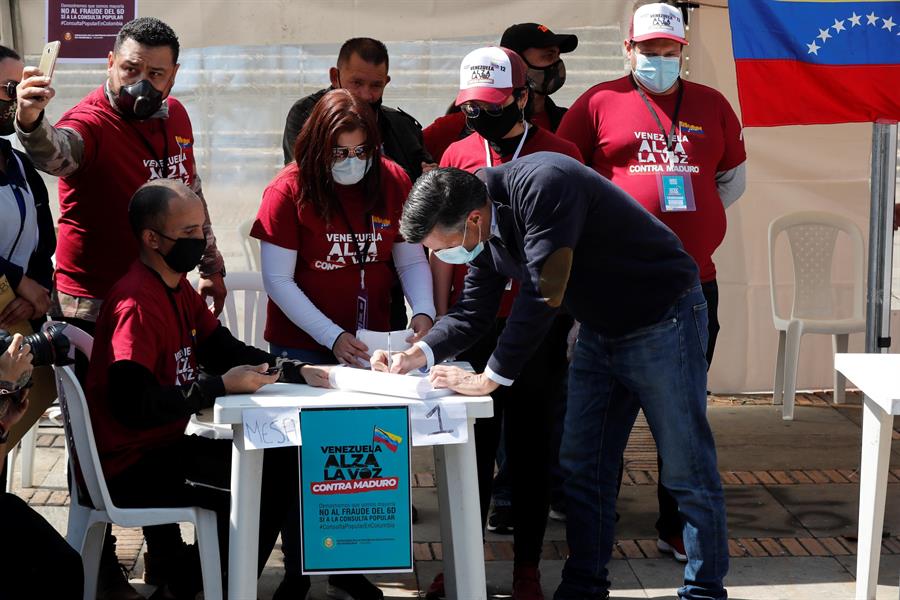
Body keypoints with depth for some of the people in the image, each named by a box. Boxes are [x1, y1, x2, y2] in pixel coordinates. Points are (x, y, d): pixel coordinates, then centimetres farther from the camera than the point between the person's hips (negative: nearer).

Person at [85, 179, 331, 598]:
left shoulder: (179, 289, 9)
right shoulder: (136, 304, -23)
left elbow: (225, 350, 13)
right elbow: (133, 405, -30)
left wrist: (296, 372, -3)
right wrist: (221, 386, -24)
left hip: (163, 444, 10)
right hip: (130, 467, -10)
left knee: (286, 461, 12)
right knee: (262, 484, -16)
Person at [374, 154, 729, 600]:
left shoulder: (542, 186, -32)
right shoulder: (483, 230, -3)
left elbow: (543, 293, -35)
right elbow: (471, 313, 5)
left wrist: (491, 378, -29)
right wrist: (418, 354, -13)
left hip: (662, 317, -9)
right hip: (600, 331, 9)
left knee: (685, 471, -2)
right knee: (581, 467, 10)